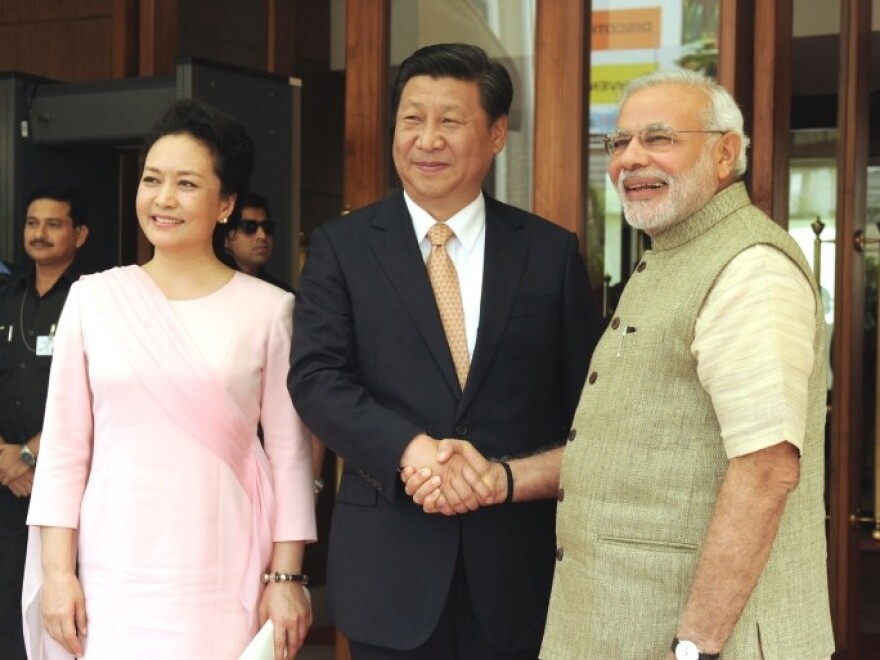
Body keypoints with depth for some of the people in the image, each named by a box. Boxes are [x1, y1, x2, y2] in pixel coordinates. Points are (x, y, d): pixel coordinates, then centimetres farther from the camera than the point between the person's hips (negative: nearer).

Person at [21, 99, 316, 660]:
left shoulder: (268, 309, 0)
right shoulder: (93, 298, 3)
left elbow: (288, 452, 2)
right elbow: (64, 447, 4)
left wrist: (286, 577, -2)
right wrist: (56, 570, 0)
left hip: (227, 579, -1)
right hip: (114, 573, 1)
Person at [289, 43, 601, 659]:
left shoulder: (551, 251, 5)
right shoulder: (341, 247, 3)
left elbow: (587, 400, 6)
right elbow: (316, 377, -7)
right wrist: (410, 449, -21)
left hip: (517, 563, 1)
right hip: (391, 564, 0)